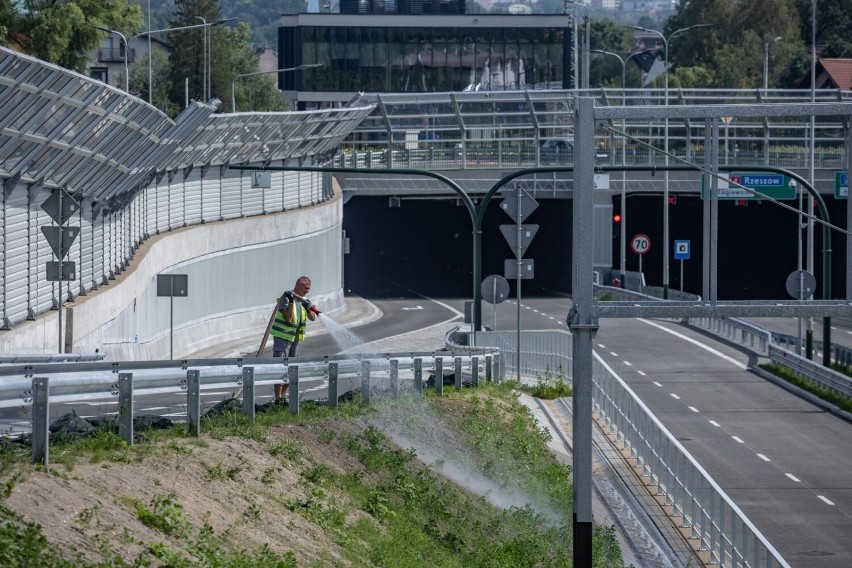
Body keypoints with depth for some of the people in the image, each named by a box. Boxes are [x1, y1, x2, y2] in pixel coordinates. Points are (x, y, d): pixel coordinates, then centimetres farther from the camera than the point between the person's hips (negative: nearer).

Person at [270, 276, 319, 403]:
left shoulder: (303, 300, 8)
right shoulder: (286, 297, -14)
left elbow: (312, 318, -1)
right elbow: (288, 318, -22)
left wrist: (308, 308, -20)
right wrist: (291, 302, -30)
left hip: (295, 337, 8)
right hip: (282, 336, -8)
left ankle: (283, 396, 20)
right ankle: (278, 398, -12)